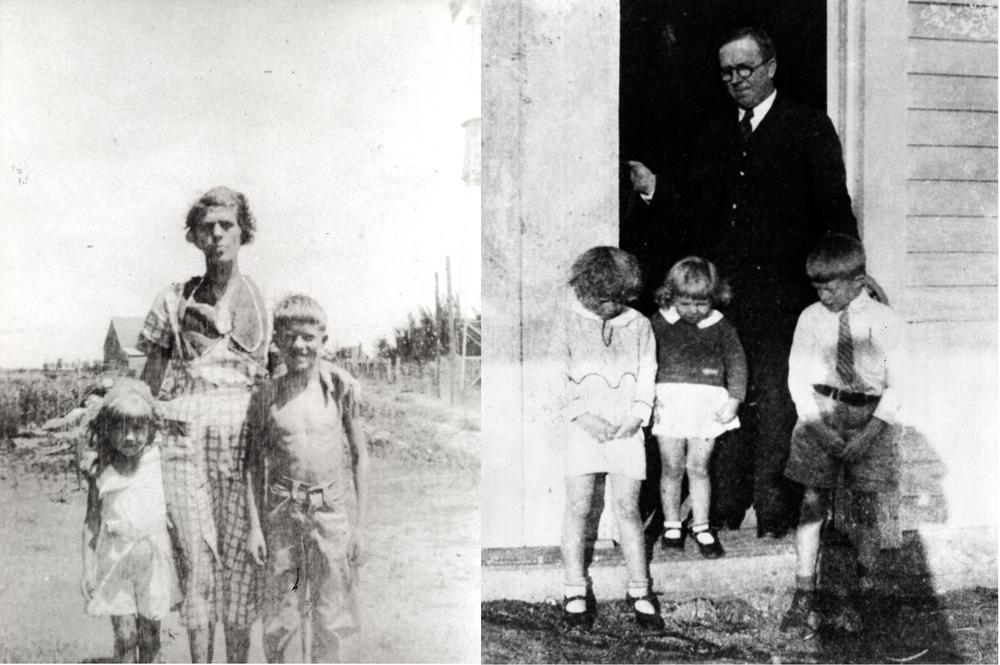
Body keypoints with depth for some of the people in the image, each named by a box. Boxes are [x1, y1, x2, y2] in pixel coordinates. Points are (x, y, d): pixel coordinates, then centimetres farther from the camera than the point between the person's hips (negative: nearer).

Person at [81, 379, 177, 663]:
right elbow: (92, 521, 1)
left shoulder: (159, 461, -6)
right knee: (125, 636, -1)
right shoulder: (100, 473, -7)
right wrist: (88, 569, 0)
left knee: (149, 635, 9)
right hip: (115, 557, -1)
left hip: (153, 556, 1)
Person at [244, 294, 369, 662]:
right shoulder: (266, 397, 1)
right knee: (278, 617, 8)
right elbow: (254, 464, 6)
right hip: (283, 511, 1)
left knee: (333, 620, 5)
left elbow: (360, 458, 3)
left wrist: (360, 525, 1)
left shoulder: (341, 390, -1)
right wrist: (254, 526, 1)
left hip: (333, 510, 0)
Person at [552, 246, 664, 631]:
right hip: (582, 425, -1)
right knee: (580, 505, -6)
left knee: (627, 508, -1)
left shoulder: (639, 326, 9)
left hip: (626, 426, 1)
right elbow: (557, 377, 2)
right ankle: (576, 591, 3)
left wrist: (636, 416, -5)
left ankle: (639, 592, 8)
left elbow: (647, 377, 10)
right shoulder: (570, 322, 3)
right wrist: (582, 416, -9)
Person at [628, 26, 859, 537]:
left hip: (780, 290, -4)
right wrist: (654, 187, -3)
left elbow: (835, 208, 0)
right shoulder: (714, 135, 17)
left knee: (774, 401, -3)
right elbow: (694, 206, 14)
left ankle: (774, 512, 5)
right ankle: (723, 511, 12)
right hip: (723, 293, 4)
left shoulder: (809, 128, 4)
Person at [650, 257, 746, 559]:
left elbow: (736, 363, 7)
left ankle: (701, 527, 18)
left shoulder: (720, 326, 3)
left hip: (708, 404, 0)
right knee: (671, 468, 6)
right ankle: (671, 525, 22)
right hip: (669, 400, 0)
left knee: (698, 468, 5)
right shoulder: (658, 324, 0)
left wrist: (734, 399, -1)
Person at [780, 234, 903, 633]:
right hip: (819, 414, 1)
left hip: (869, 418, 0)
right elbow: (798, 378, 3)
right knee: (813, 503, -4)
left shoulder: (885, 322, -2)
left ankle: (864, 591, 20)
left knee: (865, 508, 4)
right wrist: (820, 427, -9)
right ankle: (804, 599, -3)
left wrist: (869, 433, -12)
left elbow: (897, 385, -2)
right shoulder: (811, 318, 1)